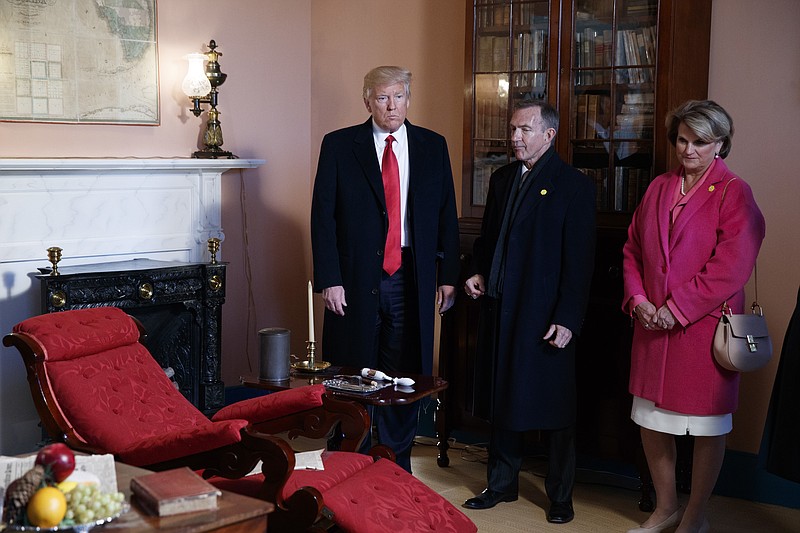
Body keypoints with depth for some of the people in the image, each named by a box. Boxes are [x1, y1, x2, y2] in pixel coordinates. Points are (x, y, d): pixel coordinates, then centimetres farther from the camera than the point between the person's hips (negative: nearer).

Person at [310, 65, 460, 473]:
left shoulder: (433, 146, 8)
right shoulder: (339, 145, 1)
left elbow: (446, 216, 9)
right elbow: (323, 216, -3)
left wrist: (448, 276, 4)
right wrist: (329, 279, -9)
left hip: (411, 278, 2)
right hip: (356, 278, -2)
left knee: (405, 375, 7)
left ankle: (397, 465, 23)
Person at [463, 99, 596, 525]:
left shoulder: (574, 185, -7)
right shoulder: (501, 179, 12)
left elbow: (579, 261, -11)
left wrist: (567, 319, -15)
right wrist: (478, 272, 3)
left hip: (545, 315, -6)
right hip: (499, 309, 6)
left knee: (553, 407, 5)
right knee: (503, 398, 15)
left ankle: (560, 495, 21)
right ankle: (502, 484, 29)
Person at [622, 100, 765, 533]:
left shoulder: (734, 194, -7)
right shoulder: (658, 189, 10)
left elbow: (731, 266, -16)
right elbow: (632, 249, 13)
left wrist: (676, 309, -17)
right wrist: (637, 298, -4)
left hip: (704, 327, -5)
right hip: (652, 326, 5)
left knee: (707, 428, 7)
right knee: (650, 420, 12)